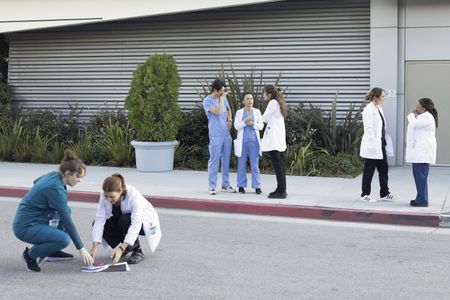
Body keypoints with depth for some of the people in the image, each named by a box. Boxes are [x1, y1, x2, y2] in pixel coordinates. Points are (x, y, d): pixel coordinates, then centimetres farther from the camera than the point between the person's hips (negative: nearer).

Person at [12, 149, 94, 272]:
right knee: (63, 239, -27)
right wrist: (82, 249, -18)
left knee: (66, 210, 12)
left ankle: (53, 251, 17)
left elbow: (36, 181, 25)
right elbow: (67, 222, -23)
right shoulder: (56, 188, -24)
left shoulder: (54, 175, 1)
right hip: (25, 227, -10)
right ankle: (31, 254, -2)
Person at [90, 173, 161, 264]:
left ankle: (137, 251, -12)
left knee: (124, 220, -36)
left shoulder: (134, 196, -36)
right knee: (97, 224, -18)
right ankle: (126, 247, 1)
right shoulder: (104, 195, -23)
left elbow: (135, 224, -41)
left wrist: (121, 248, -48)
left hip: (145, 222, -5)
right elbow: (99, 219, -27)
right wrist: (94, 247, -36)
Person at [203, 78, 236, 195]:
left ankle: (225, 185, 20)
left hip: (226, 133, 7)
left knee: (226, 159, 11)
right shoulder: (207, 101, -9)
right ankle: (212, 186, 1)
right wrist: (222, 98, -14)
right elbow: (217, 111, -23)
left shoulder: (223, 98, 10)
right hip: (215, 135, -6)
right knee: (214, 160, -4)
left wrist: (230, 120, 12)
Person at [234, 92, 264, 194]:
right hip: (242, 141, 0)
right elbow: (236, 126, -2)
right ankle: (241, 186, 10)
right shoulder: (239, 112, 7)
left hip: (254, 140, 0)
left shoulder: (257, 112, 9)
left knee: (255, 165, -2)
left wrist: (252, 123, -13)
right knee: (241, 165, 3)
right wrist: (245, 122, -17)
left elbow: (261, 126, 3)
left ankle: (257, 186, 0)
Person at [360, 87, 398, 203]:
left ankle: (385, 193, 20)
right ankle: (365, 194, 11)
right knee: (369, 170, 1)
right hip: (372, 146, -9)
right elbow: (369, 128, -19)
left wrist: (383, 142, 13)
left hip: (380, 145, 9)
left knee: (384, 168, 11)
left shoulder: (379, 108, 12)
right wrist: (374, 143, -21)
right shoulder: (369, 110, -15)